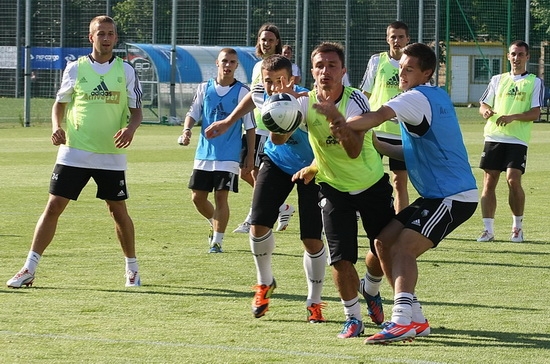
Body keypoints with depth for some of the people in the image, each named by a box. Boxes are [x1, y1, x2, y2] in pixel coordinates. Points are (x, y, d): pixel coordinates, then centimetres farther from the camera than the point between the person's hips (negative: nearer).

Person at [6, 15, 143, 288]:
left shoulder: (126, 71, 2)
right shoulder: (75, 68, 3)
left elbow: (136, 111, 5)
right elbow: (59, 104, 12)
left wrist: (130, 128, -17)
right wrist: (56, 127, -7)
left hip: (111, 156, 0)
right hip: (73, 152, 0)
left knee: (118, 211, 6)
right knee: (53, 206, -5)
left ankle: (132, 269, 23)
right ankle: (29, 269, -2)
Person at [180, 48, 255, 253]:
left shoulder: (242, 92, -1)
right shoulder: (204, 88, 7)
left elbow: (250, 127, 1)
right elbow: (193, 113, 9)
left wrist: (250, 156, -2)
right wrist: (187, 129, -13)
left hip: (228, 157, -4)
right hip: (204, 154, 4)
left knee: (221, 197, -7)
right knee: (198, 197, 5)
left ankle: (217, 241, 1)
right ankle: (215, 225, 32)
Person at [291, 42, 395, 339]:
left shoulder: (355, 100, -21)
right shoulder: (306, 103, -13)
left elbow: (354, 151, -31)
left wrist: (338, 119, -46)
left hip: (372, 184, -1)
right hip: (334, 189, 1)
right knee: (341, 258, -11)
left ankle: (372, 292, 40)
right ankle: (353, 317, 9)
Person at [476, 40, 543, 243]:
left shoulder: (535, 82, 6)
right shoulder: (497, 80, 16)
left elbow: (535, 113, -2)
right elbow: (483, 105, 17)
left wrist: (513, 117, -18)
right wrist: (486, 111, -8)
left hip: (517, 140, -3)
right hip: (493, 136, 3)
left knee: (513, 179, -15)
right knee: (489, 182, -2)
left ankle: (518, 226, 2)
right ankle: (488, 230, 3)